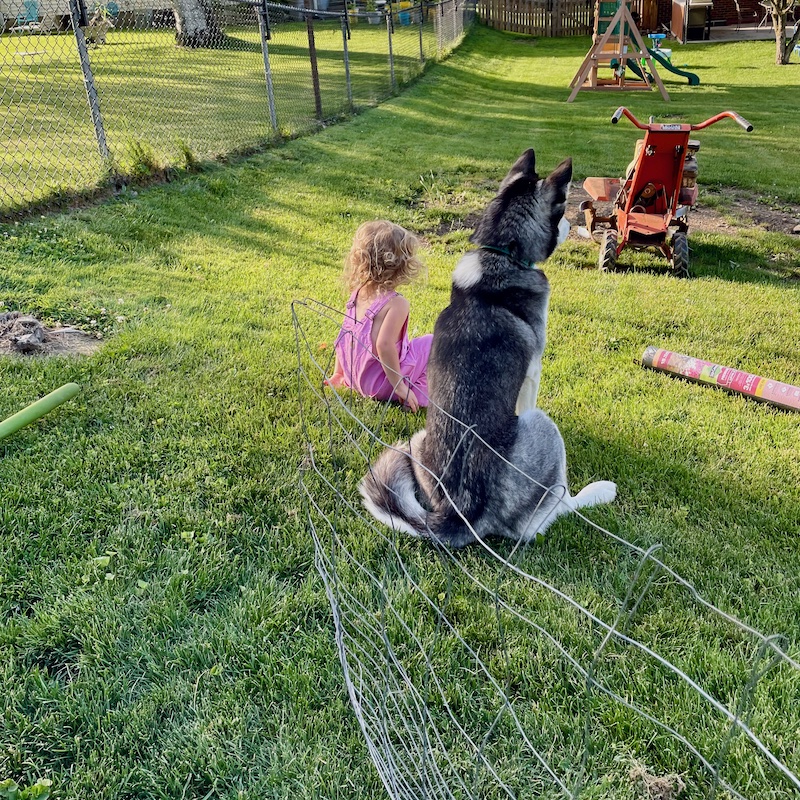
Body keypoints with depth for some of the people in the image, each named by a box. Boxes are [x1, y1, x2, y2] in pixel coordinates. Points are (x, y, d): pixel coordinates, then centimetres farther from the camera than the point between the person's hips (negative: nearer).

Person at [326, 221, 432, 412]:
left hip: (355, 378, 8)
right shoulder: (396, 303, -21)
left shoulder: (358, 293, 2)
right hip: (380, 384, -7)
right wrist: (399, 387, -23)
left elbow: (343, 335, 9)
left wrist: (338, 373, 21)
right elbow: (384, 346, -30)